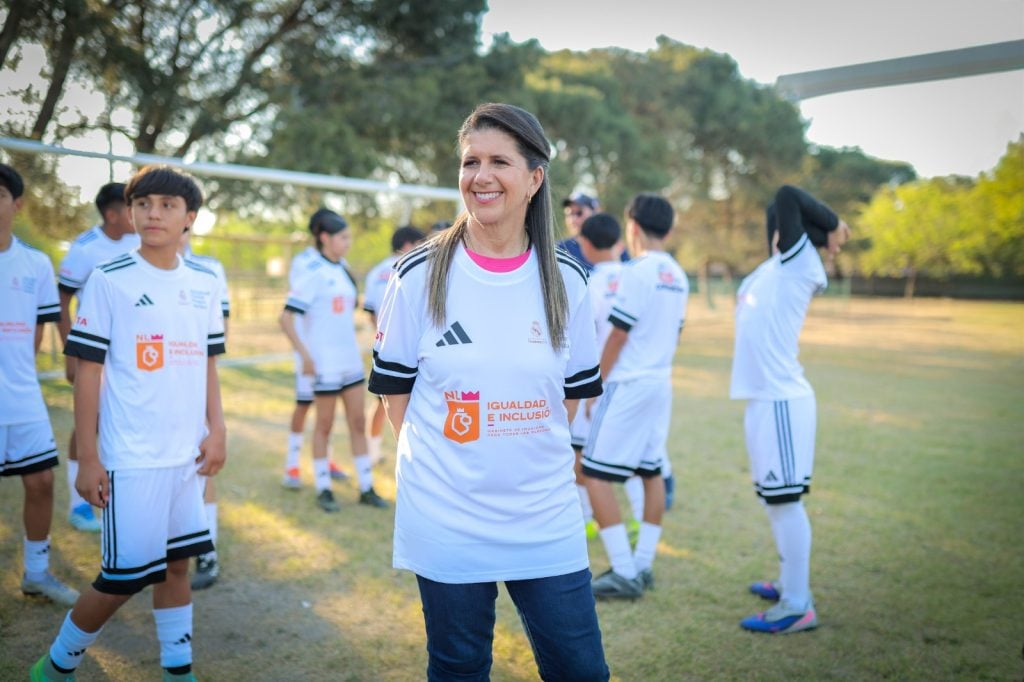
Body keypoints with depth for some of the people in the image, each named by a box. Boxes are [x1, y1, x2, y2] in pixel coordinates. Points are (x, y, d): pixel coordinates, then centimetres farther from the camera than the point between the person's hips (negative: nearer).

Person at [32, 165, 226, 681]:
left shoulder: (205, 283, 6)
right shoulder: (109, 281, -7)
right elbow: (87, 371, -6)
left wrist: (216, 430, 4)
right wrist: (87, 458, -9)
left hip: (187, 454, 5)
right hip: (131, 458, -4)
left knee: (176, 563, 13)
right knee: (124, 578, 2)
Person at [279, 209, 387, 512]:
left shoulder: (343, 269, 9)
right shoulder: (312, 271, -12)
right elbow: (286, 318, -16)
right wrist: (305, 355, -18)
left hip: (351, 359, 7)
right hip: (325, 362, -7)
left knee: (358, 421, 9)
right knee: (324, 424, 5)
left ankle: (366, 488, 18)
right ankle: (323, 489, 18)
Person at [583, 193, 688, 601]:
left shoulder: (638, 272, -14)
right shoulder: (678, 277, 11)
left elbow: (617, 336, -13)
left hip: (627, 384, -9)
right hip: (660, 384, 9)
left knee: (595, 475, -4)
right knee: (651, 473, 13)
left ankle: (625, 574, -4)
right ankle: (642, 567, 19)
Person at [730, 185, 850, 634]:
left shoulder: (800, 262, -10)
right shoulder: (777, 266, 14)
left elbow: (786, 196, -18)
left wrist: (833, 225, -6)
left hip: (781, 401, -10)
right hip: (766, 399, 10)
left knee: (785, 500, -4)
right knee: (773, 499, 19)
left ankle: (797, 606, 4)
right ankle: (790, 584, 34)